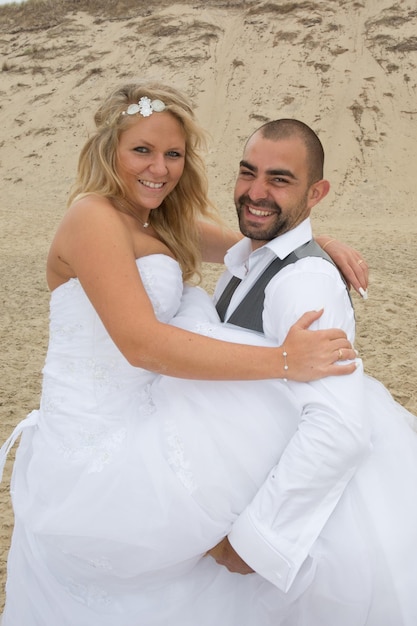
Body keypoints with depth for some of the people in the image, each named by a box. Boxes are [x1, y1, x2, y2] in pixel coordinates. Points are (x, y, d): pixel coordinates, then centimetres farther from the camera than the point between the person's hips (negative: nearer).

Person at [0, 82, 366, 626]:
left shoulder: (164, 224, 8)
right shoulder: (94, 217, -19)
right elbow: (142, 343, -30)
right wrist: (283, 360, -32)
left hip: (132, 426, 9)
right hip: (96, 439, -8)